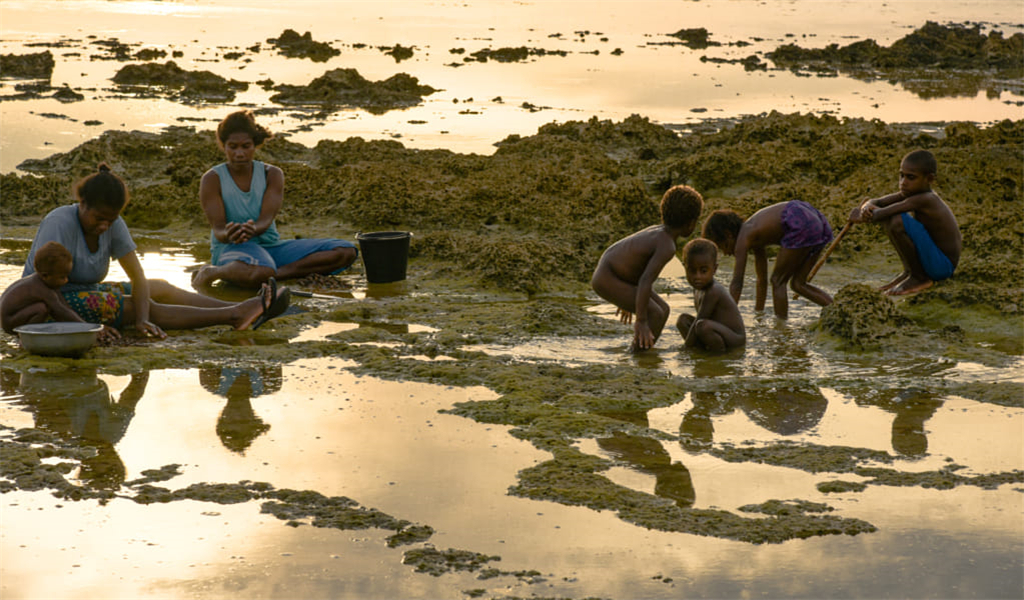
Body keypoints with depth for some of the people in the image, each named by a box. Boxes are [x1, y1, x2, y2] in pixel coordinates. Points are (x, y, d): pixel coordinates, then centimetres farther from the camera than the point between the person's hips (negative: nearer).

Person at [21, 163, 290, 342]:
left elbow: (138, 277, -9)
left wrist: (143, 321, -27)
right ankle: (235, 315, -18)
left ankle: (246, 311, -1)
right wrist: (85, 326, -38)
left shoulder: (113, 224, -6)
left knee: (161, 289, 4)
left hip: (88, 293, 8)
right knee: (139, 307, -18)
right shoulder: (59, 224, -26)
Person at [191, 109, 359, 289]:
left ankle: (278, 273, -24)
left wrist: (252, 230, -35)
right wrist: (228, 235, -38)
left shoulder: (272, 175, 6)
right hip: (231, 249, -6)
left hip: (271, 245, 6)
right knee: (259, 273, -46)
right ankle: (211, 272, -17)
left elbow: (267, 219, -10)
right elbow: (217, 228, -12)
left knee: (346, 252, -14)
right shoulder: (212, 179, -2)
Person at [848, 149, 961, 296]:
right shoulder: (910, 193, 3)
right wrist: (867, 208, -21)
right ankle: (909, 272, 13)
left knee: (898, 221, -27)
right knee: (888, 219, 9)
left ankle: (920, 278, -10)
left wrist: (860, 217, -7)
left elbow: (881, 214, -26)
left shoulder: (924, 200, -24)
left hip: (943, 266, -9)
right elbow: (875, 203, 3)